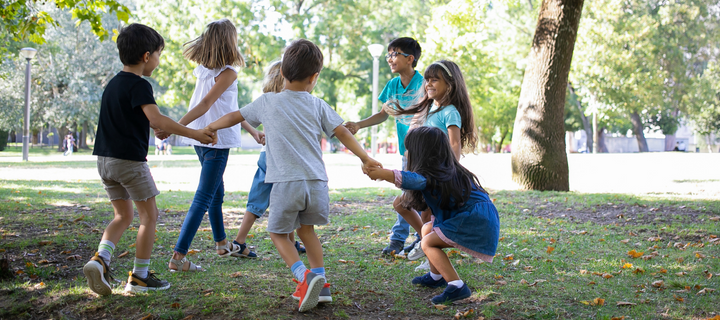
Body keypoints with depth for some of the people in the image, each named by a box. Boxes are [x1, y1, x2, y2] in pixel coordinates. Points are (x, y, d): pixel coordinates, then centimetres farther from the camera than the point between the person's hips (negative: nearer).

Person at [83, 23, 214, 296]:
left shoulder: (114, 83, 14)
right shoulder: (139, 85, -14)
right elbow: (156, 120, -26)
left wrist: (159, 128, 32)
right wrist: (193, 134, -22)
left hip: (105, 159, 8)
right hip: (130, 159, -8)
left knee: (124, 215, 16)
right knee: (149, 215, 5)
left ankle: (100, 259, -4)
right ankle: (139, 276, 8)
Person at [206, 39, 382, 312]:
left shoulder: (267, 102, 7)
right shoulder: (317, 105, 10)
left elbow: (234, 117, 18)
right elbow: (343, 133, 7)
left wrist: (208, 128, 34)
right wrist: (365, 159, 14)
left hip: (286, 184, -3)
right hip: (317, 182, 3)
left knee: (278, 232, 12)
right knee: (306, 228, 23)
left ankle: (304, 276, -10)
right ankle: (319, 282, 17)